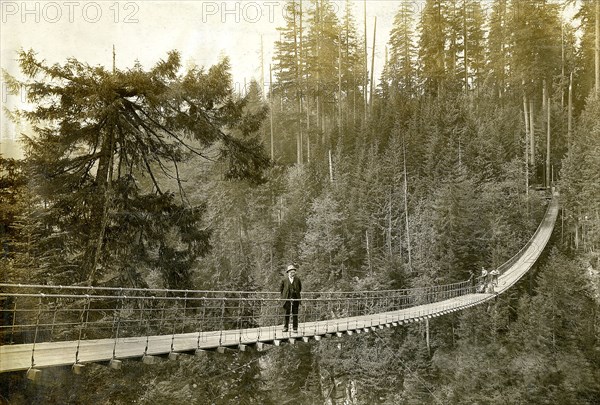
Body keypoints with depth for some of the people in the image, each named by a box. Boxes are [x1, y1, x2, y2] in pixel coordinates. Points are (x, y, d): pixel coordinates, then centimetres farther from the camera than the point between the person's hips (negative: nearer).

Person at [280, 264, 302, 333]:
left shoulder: (297, 279, 3)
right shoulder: (284, 280, 0)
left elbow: (300, 288, 18)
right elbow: (281, 289, 12)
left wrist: (297, 293, 11)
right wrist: (284, 296, 7)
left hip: (295, 299, 1)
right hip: (287, 299, -1)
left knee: (295, 314, 2)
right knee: (287, 313, 2)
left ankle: (295, 328, 8)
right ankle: (285, 327, 11)